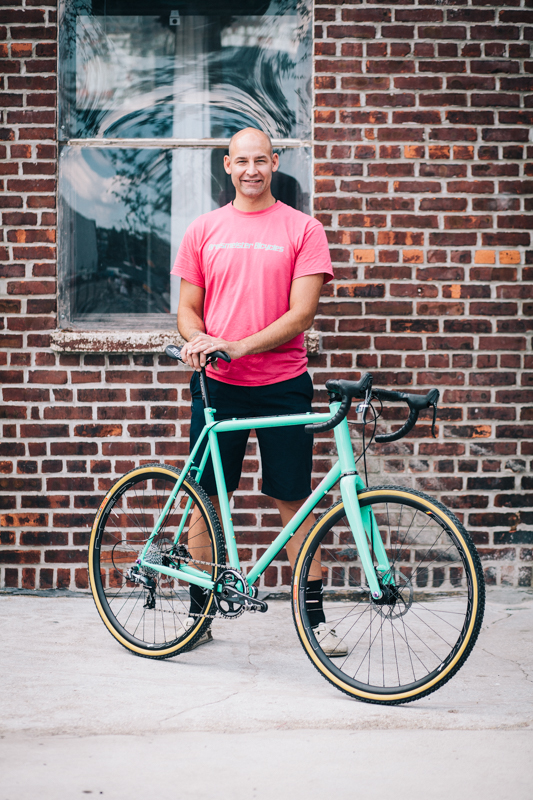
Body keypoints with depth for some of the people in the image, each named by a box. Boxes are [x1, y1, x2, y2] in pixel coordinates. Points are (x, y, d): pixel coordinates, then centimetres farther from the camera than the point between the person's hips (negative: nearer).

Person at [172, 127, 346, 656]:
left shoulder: (302, 229, 0)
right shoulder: (204, 230, 8)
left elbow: (302, 313, -8)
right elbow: (188, 309, 11)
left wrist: (239, 345, -19)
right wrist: (198, 339, -13)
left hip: (281, 384, -2)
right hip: (217, 383, 2)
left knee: (293, 500, 2)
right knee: (206, 497, 7)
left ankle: (315, 616, 12)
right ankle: (199, 611, 21)